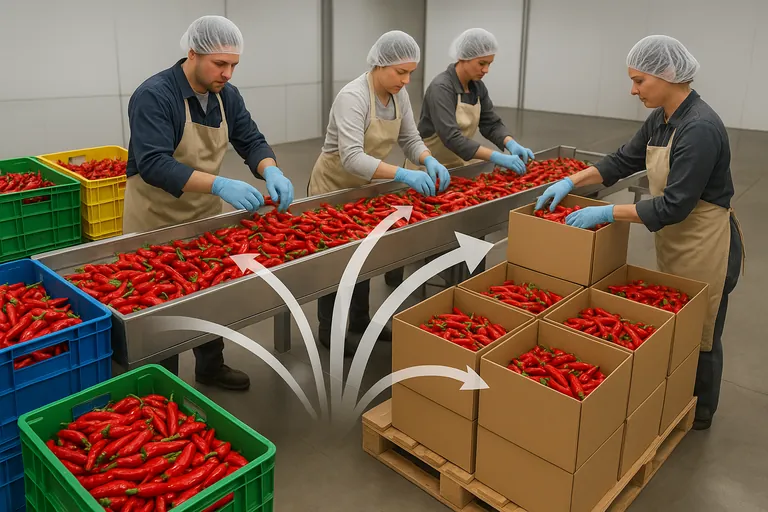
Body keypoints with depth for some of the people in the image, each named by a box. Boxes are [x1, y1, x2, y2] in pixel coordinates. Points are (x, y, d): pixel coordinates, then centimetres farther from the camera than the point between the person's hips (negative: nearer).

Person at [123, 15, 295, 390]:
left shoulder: (226, 95, -2)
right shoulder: (153, 96, -24)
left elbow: (251, 142, -1)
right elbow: (153, 164, -34)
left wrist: (271, 172, -25)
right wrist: (220, 185, -44)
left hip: (206, 214, 6)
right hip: (157, 219, -6)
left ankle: (210, 367, 39)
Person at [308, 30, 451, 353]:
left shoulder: (398, 94, -6)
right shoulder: (353, 96, -29)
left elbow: (410, 139, -1)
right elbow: (352, 158, -39)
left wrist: (429, 161, -22)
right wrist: (403, 175, -47)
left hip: (363, 187, 7)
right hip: (333, 187, -7)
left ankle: (360, 320, 36)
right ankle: (328, 330, 24)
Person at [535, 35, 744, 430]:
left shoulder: (700, 128, -27)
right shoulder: (661, 119, 0)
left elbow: (674, 206, -28)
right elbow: (624, 160, 11)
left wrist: (606, 213, -25)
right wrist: (571, 182, 1)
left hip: (705, 244, -8)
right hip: (673, 240, 9)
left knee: (698, 335, 10)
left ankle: (698, 415, 32)